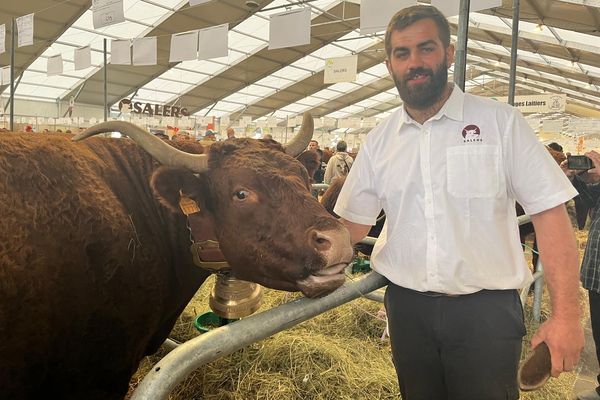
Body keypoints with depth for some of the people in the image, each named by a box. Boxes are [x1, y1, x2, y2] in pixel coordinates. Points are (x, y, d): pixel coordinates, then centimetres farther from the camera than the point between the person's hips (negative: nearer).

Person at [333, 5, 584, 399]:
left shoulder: (501, 122, -6)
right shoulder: (378, 141, 3)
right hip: (407, 307, 3)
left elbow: (550, 213, -8)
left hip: (486, 308, -3)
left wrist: (566, 314, -13)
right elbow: (352, 224, 7)